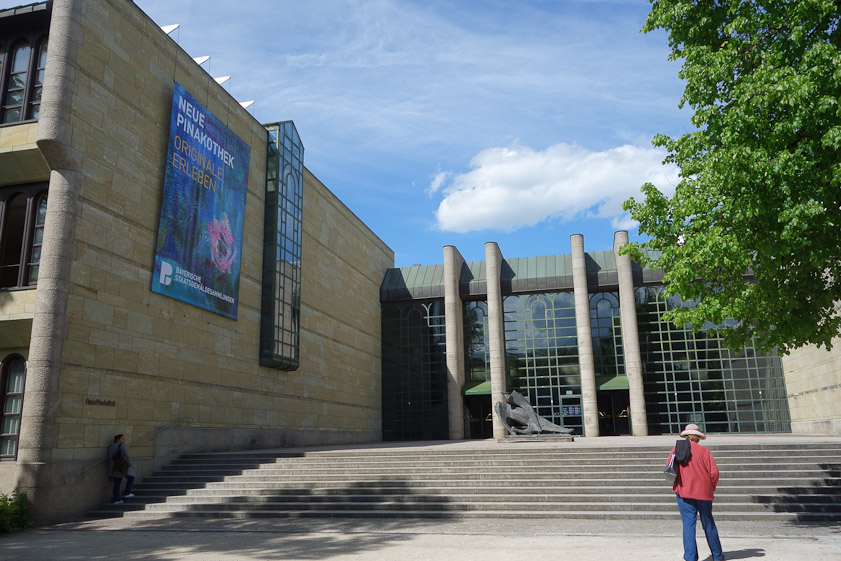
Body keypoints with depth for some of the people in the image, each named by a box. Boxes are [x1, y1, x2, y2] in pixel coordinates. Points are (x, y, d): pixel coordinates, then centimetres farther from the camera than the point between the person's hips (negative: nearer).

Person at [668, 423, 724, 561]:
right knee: (708, 524, 15)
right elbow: (714, 472, -6)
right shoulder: (704, 451, -1)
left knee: (688, 524, 0)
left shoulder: (677, 448, 0)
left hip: (684, 491, -1)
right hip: (703, 492, 1)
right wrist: (711, 488, 10)